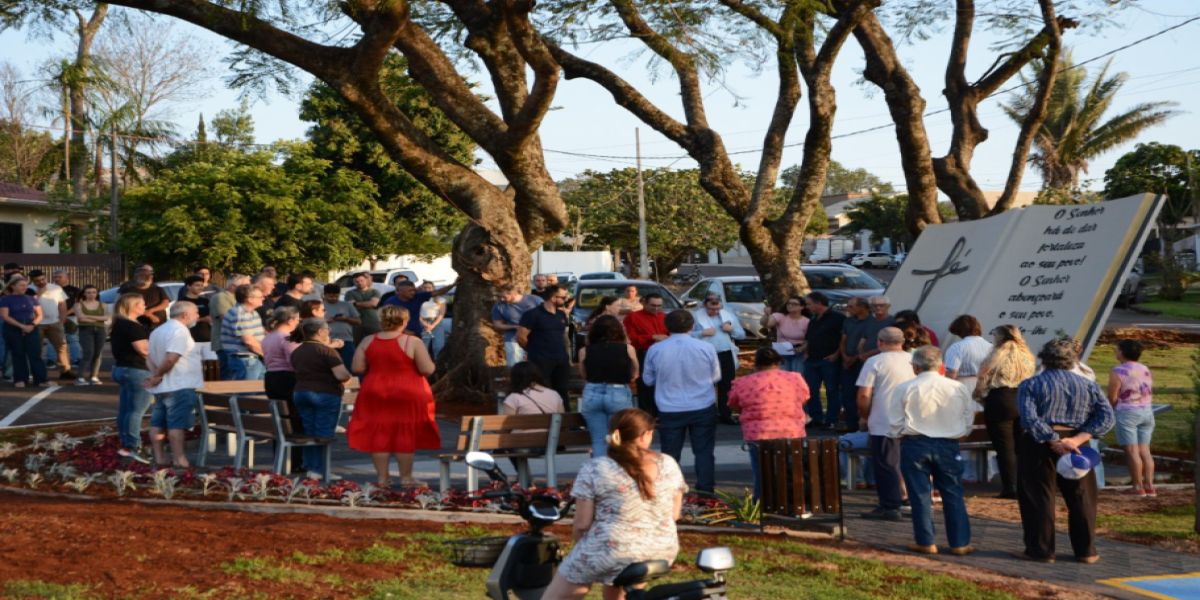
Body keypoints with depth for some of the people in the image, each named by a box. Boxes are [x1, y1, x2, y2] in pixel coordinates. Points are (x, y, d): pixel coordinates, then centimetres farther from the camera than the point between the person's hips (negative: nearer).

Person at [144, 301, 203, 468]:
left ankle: (159, 456, 14)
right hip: (180, 386, -9)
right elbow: (171, 359, -25)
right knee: (178, 423, -8)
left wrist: (155, 375, -1)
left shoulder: (158, 330, 16)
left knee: (158, 422, 10)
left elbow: (150, 358, 15)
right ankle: (178, 458, -8)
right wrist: (157, 376, -13)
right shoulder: (180, 331, -15)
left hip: (162, 387, 9)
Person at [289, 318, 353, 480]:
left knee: (309, 433, 14)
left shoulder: (296, 353, 9)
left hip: (300, 393, 6)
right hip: (326, 395, -6)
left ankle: (310, 468, 15)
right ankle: (318, 470, -1)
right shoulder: (327, 351, -13)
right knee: (324, 435, 0)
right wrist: (346, 375, 1)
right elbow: (342, 375, -20)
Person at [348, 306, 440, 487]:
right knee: (406, 435, 7)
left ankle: (382, 477, 13)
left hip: (375, 394, 3)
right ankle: (406, 477, 11)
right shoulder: (412, 342, -12)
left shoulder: (368, 341, -1)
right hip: (408, 395, -3)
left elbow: (357, 368, 0)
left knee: (379, 434, 11)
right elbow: (428, 370, -13)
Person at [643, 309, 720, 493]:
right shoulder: (706, 348, -8)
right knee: (703, 452, 9)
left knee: (670, 455, 9)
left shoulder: (655, 350, -7)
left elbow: (648, 379, 6)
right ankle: (705, 493, 9)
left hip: (670, 411, 0)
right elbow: (716, 377, 5)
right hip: (703, 408, 0)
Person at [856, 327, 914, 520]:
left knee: (886, 467, 0)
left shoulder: (875, 362, -6)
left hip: (884, 424, -5)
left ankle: (890, 507, 0)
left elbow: (864, 395, -11)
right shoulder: (914, 360, 8)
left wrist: (864, 417, 3)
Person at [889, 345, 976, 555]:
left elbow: (895, 426, -4)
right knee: (953, 495, 10)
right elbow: (968, 423, 6)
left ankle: (926, 543, 9)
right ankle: (960, 543, 12)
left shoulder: (904, 389, -7)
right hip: (948, 446, 2)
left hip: (914, 445, -1)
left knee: (920, 495, 7)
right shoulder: (959, 389, -1)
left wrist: (900, 436, 16)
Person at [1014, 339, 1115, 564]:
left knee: (1038, 498, 4)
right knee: (1081, 498, 12)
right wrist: (1077, 439, -13)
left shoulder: (1030, 385, -2)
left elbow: (1030, 419, -17)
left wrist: (1053, 442, -18)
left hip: (1038, 444, -3)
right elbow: (1106, 416, -4)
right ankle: (1086, 551, 15)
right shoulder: (1088, 385, 7)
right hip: (1076, 445, 3)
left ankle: (1040, 550, 4)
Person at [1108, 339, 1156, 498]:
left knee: (1132, 451, -4)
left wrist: (1112, 410, 8)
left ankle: (1138, 486, -4)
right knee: (1145, 450, 9)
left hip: (1127, 413, -7)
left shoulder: (1118, 371, -11)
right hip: (1147, 411, 7)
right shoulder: (1146, 370, 10)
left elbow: (1112, 398, -11)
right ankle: (1149, 485, 6)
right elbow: (1150, 393, 13)